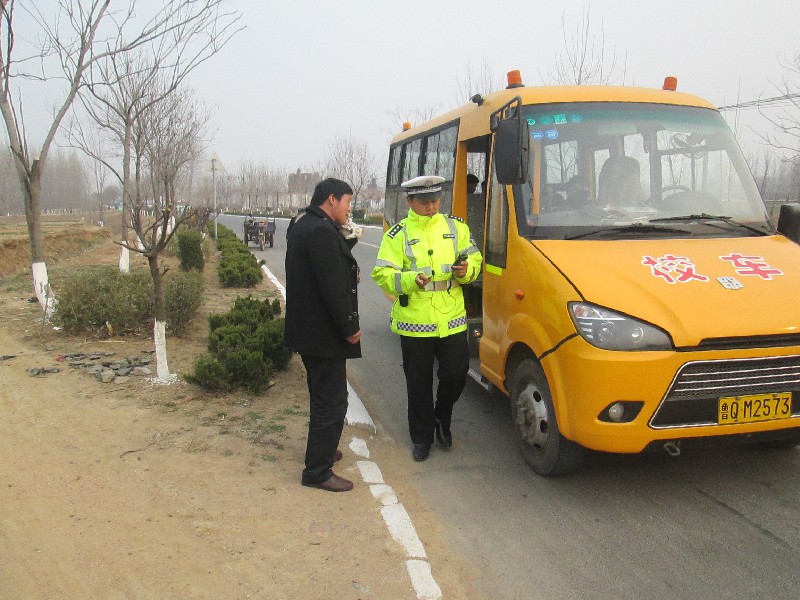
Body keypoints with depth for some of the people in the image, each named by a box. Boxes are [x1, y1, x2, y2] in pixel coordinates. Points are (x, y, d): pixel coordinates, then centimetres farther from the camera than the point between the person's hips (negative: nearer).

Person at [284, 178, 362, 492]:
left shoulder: (302, 227, 13)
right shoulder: (322, 232, -21)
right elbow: (332, 287, -25)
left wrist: (348, 272, 1)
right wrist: (350, 328, -17)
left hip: (307, 330, 11)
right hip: (323, 333, -11)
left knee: (323, 396, 24)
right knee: (331, 401, -2)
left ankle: (322, 450, 41)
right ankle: (317, 471, 7)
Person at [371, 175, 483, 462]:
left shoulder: (456, 227, 9)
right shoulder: (398, 235, 0)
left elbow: (475, 259, 14)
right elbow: (382, 274, -7)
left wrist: (467, 270, -10)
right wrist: (411, 280, -25)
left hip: (452, 319, 2)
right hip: (414, 322, -2)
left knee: (456, 375, 4)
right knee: (419, 384, 8)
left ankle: (442, 419, 34)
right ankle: (422, 437, 25)